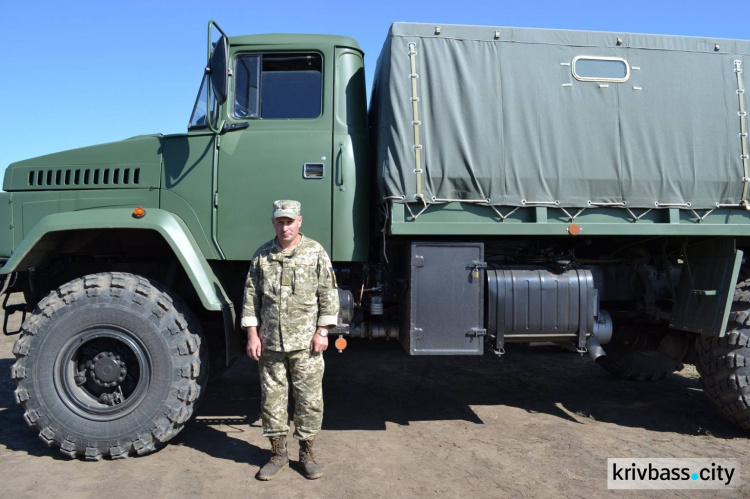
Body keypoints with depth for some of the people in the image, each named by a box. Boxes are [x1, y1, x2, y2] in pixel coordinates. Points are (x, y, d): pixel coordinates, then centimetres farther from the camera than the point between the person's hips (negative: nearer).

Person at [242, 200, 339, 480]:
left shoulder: (315, 253, -1)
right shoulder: (262, 256, 6)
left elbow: (328, 294, -1)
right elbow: (251, 296, 8)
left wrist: (322, 332, -6)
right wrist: (252, 335, 2)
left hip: (305, 343, -2)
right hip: (270, 343, 2)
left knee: (309, 398, 4)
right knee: (272, 398, 9)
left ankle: (306, 452, 22)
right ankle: (278, 454, 24)